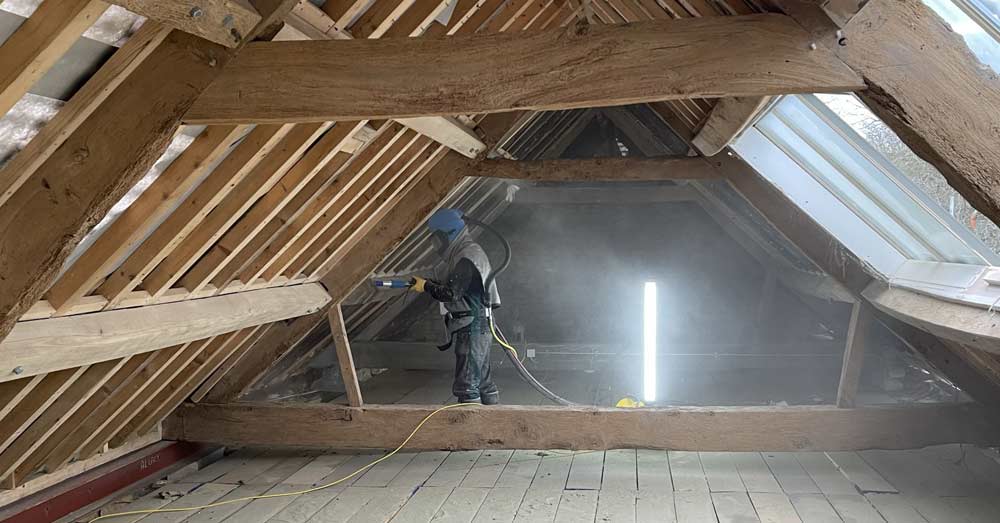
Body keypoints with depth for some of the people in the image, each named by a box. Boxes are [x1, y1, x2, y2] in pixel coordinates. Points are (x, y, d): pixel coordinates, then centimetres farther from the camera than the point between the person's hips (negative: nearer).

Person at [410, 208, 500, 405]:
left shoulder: (467, 258, -16)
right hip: (480, 328, 11)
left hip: (472, 328, -11)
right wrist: (428, 283, 6)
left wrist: (426, 285, -6)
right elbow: (453, 285, 19)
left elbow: (451, 293, -19)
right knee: (483, 380, 15)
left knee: (466, 385, -9)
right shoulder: (471, 252, 17)